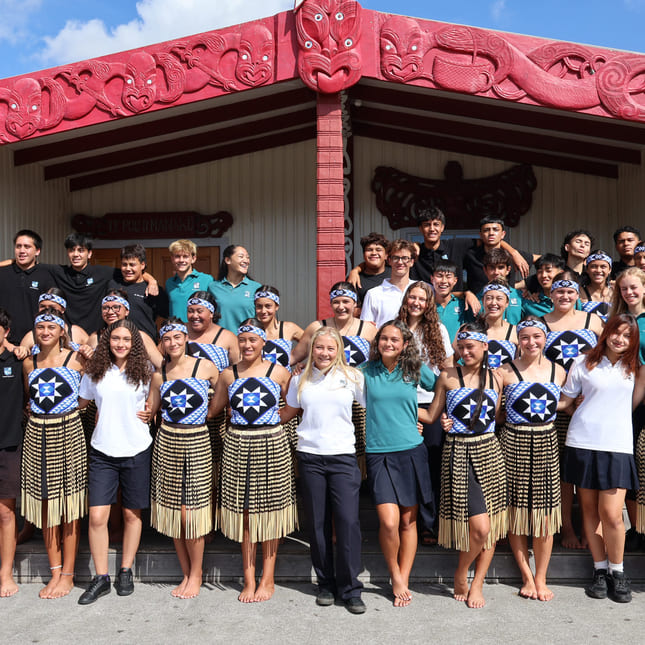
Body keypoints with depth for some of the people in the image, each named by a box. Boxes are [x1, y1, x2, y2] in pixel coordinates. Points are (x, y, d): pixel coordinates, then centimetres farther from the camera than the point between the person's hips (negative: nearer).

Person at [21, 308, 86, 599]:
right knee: (46, 504, 8)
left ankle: (67, 574, 11)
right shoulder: (28, 364, 10)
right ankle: (55, 571, 19)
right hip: (37, 435, 4)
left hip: (68, 433, -4)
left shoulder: (76, 360, -2)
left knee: (69, 504, 1)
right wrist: (34, 412, 7)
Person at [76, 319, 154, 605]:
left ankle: (126, 571, 26)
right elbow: (81, 402, 14)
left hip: (136, 450, -1)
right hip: (102, 451, 1)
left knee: (132, 514, 9)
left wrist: (150, 413, -4)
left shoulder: (144, 372, -1)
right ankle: (101, 577, 11)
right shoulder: (95, 372, 3)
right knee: (97, 516, -4)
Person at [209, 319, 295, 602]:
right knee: (243, 511, 5)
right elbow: (213, 409, 16)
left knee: (270, 509, 4)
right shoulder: (228, 375, 7)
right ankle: (249, 579, 17)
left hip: (271, 445, -2)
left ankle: (268, 579, 17)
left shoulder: (279, 373, 1)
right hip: (237, 445, 2)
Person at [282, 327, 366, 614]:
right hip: (310, 458, 2)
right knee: (317, 523, 6)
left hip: (343, 456, -2)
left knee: (348, 521, -7)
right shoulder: (300, 380, 8)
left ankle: (350, 590, 6)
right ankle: (326, 585, 21)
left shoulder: (352, 377, 2)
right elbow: (288, 413, 20)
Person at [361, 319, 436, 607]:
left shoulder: (415, 370, 3)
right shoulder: (366, 371, 2)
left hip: (411, 451, 1)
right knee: (389, 521, -12)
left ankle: (403, 580, 24)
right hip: (378, 453, -1)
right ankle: (395, 576, 13)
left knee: (408, 521, 7)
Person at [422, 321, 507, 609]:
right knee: (479, 526, -10)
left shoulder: (495, 378, 9)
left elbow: (495, 418, 18)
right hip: (459, 453, -4)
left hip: (489, 451, 4)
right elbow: (431, 416, 6)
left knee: (491, 525, 5)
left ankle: (476, 584, 22)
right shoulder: (448, 376, 2)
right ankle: (460, 574, 16)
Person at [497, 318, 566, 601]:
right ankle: (527, 576, 19)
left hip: (546, 443, 2)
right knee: (515, 512, 3)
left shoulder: (558, 372, 8)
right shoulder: (506, 371, -2)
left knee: (545, 513, 3)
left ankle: (541, 579, 18)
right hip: (514, 443, -2)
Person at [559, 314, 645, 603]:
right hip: (583, 442, -1)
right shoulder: (584, 363, 5)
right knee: (590, 509, 6)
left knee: (611, 513, -7)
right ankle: (600, 570, 19)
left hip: (618, 445, 1)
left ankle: (617, 572, 13)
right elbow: (565, 401, 9)